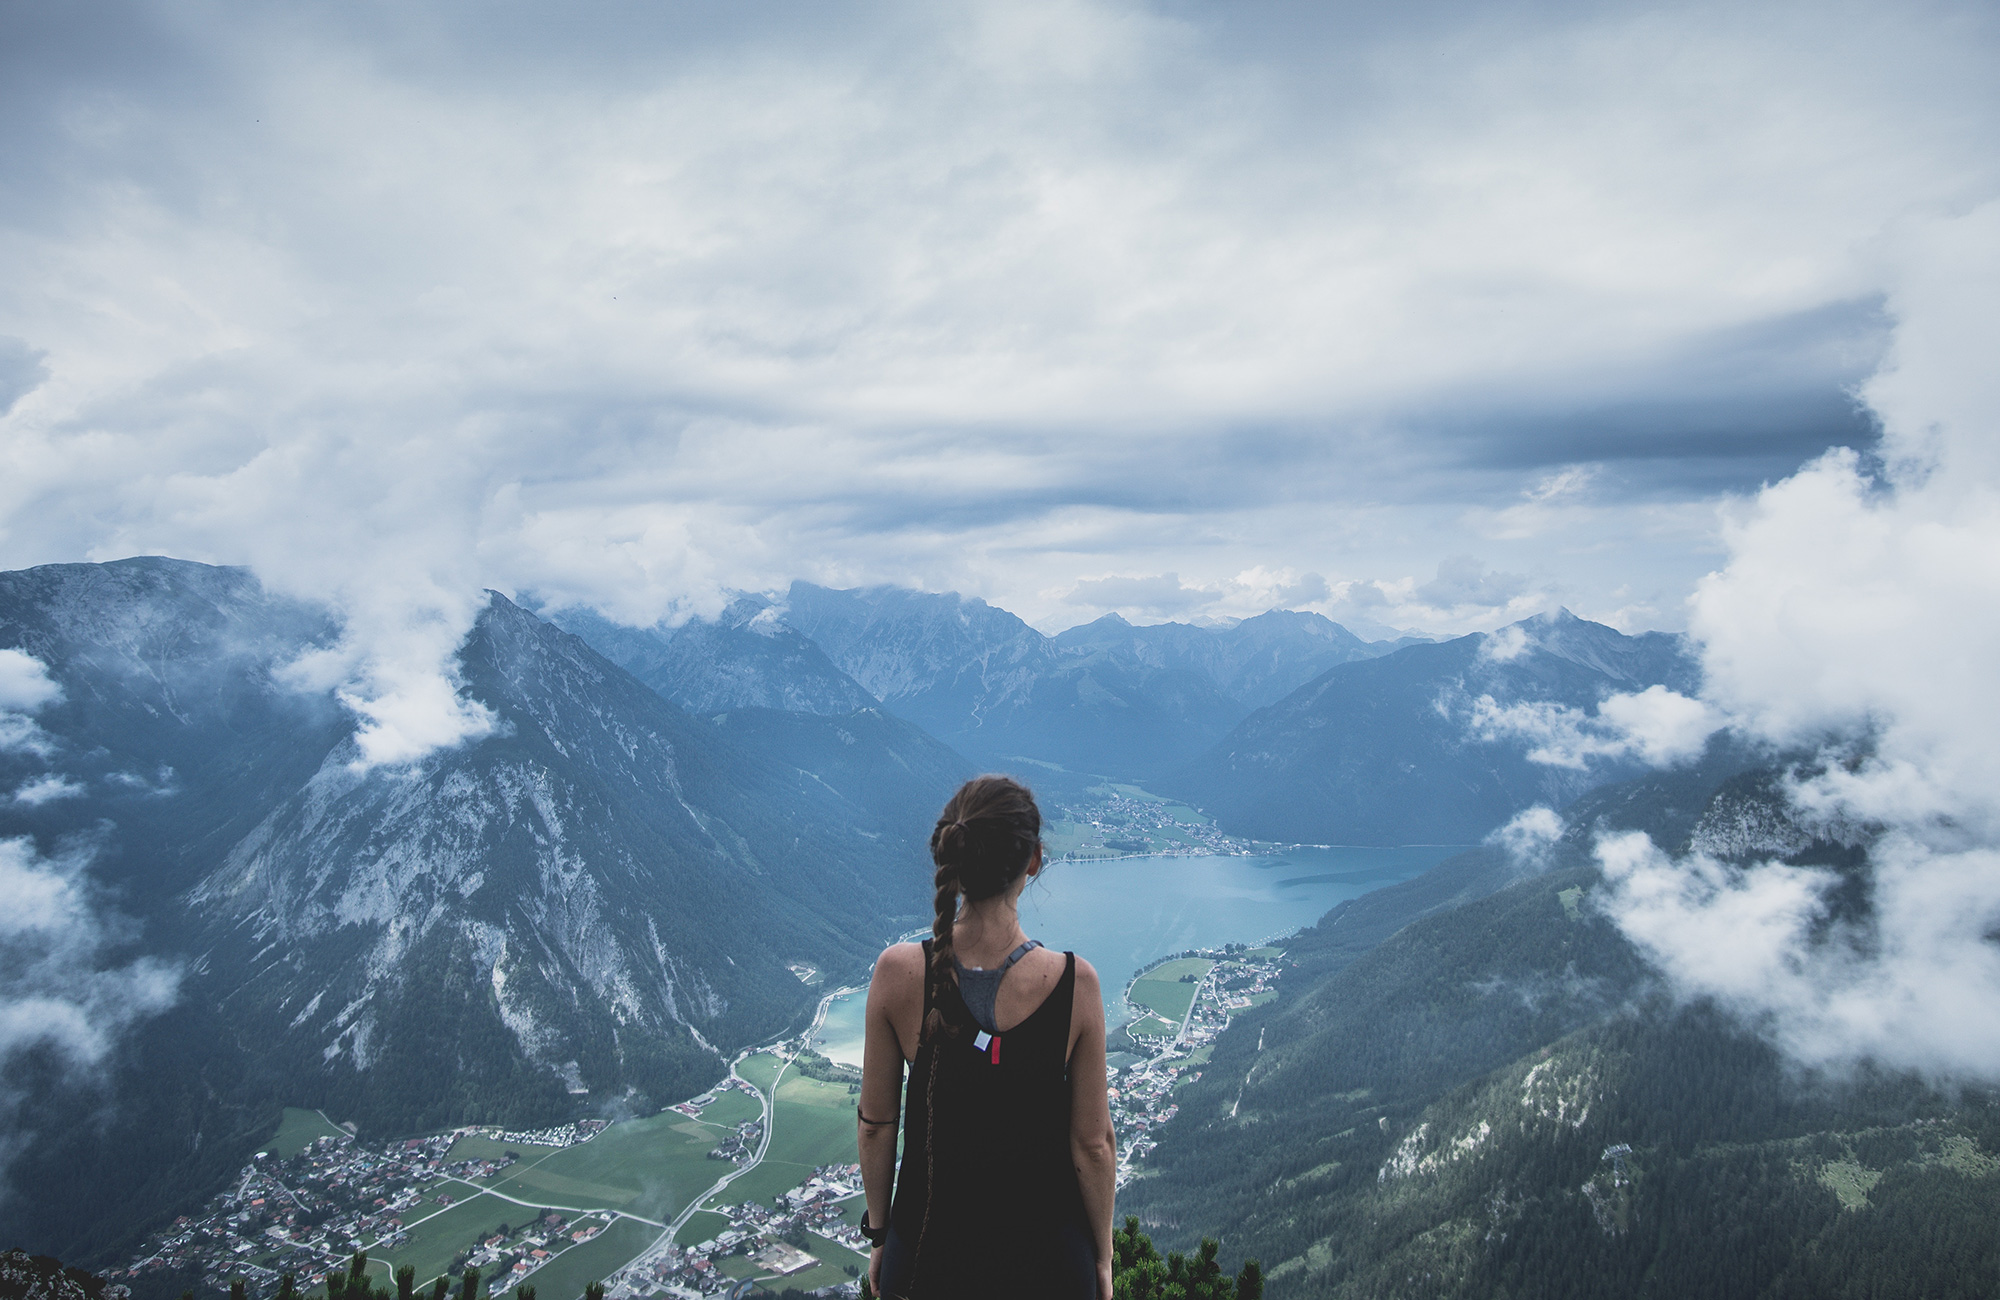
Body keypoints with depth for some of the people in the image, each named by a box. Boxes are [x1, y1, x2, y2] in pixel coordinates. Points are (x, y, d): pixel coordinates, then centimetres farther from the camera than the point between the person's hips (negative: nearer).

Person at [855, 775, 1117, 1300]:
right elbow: (1093, 1144, -11)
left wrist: (879, 1235, 10)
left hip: (926, 1254, 1)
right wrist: (1103, 1257, 5)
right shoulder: (1074, 983, -22)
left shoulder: (896, 972, -18)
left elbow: (877, 1123, -6)